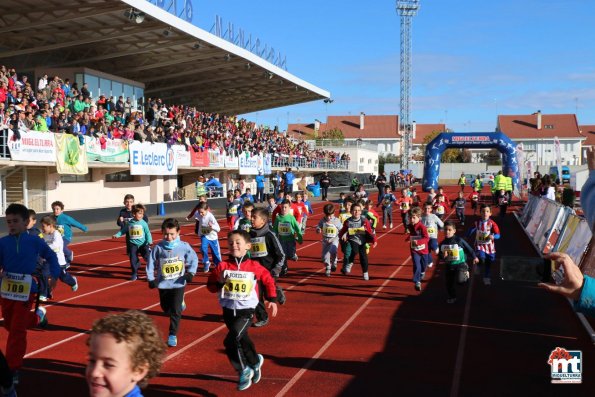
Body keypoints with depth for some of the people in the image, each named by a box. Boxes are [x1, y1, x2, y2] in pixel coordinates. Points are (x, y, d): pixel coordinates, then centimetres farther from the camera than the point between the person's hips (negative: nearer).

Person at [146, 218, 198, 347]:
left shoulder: (184, 246, -12)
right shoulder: (158, 247, -10)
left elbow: (193, 259, 0)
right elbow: (151, 263, -1)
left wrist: (190, 273, -11)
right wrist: (151, 279, -4)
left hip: (178, 283, -2)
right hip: (163, 283, 3)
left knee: (175, 310, -7)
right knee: (166, 308, 18)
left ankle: (173, 335, 4)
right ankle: (180, 304, 50)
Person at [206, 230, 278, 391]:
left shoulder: (254, 266, -7)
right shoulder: (223, 266, -3)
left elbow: (268, 280, 7)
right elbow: (210, 285, 2)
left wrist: (272, 299, 6)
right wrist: (219, 281, -18)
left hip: (246, 311, -3)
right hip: (228, 311, 4)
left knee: (231, 341, -18)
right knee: (242, 340, 16)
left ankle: (244, 370, 2)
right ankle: (255, 362, 43)